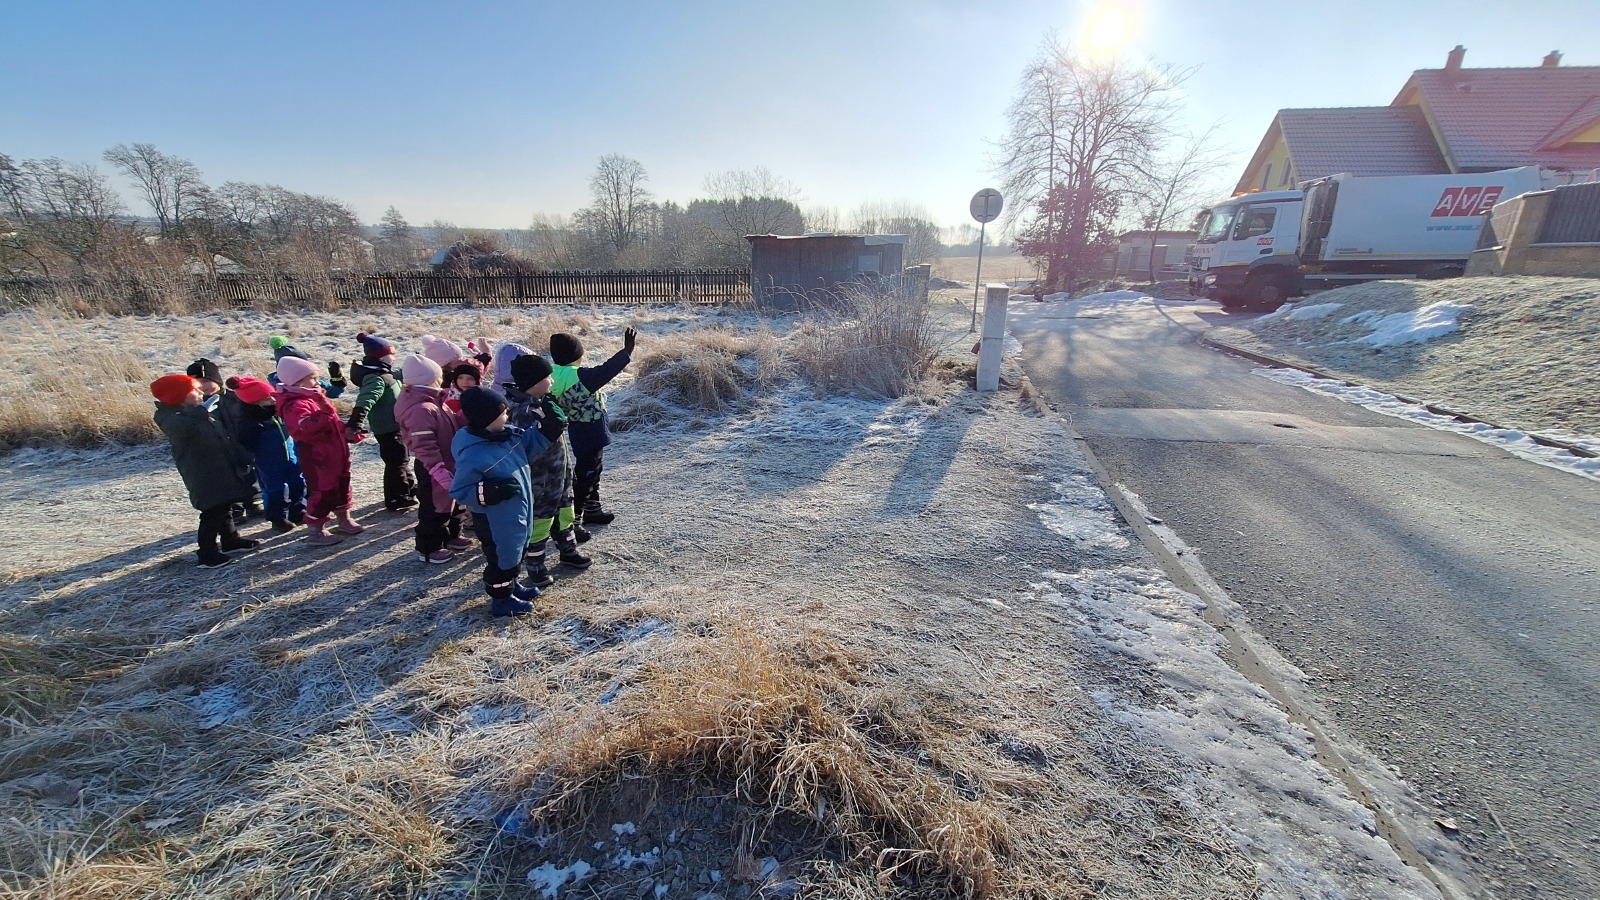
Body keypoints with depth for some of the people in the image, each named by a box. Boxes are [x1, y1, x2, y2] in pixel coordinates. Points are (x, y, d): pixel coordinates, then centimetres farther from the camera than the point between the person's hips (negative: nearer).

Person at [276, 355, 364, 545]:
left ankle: (345, 520, 35)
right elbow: (305, 428, -42)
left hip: (334, 455, 10)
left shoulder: (313, 398, 13)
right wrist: (325, 413, -49)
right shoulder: (296, 405, -21)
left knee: (342, 487, 20)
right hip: (317, 459, -10)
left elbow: (333, 423, 27)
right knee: (323, 492, -3)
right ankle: (315, 530, 9)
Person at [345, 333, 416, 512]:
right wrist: (355, 423, -50)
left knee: (402, 459, 24)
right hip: (388, 428, -11)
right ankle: (396, 500, 10)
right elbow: (365, 401, -39)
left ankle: (409, 488, 41)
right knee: (397, 463, -1)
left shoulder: (383, 373, 7)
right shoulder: (376, 378, -25)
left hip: (394, 425, 11)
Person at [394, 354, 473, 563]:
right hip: (432, 470, -11)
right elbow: (424, 447, -30)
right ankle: (428, 548, 17)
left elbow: (450, 424, 18)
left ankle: (451, 536, 39)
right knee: (435, 507, 3)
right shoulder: (420, 409, -27)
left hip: (447, 464, 11)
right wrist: (440, 471, -30)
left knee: (451, 502, 23)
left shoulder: (433, 402, 7)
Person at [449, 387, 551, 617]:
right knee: (502, 557, 10)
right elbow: (459, 491, -21)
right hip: (497, 521, -9)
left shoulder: (508, 433, -6)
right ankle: (501, 599, 30)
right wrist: (489, 492, -34)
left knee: (515, 552, 26)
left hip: (516, 512, 9)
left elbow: (530, 443, 10)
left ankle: (512, 586, 48)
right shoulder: (472, 456, -29)